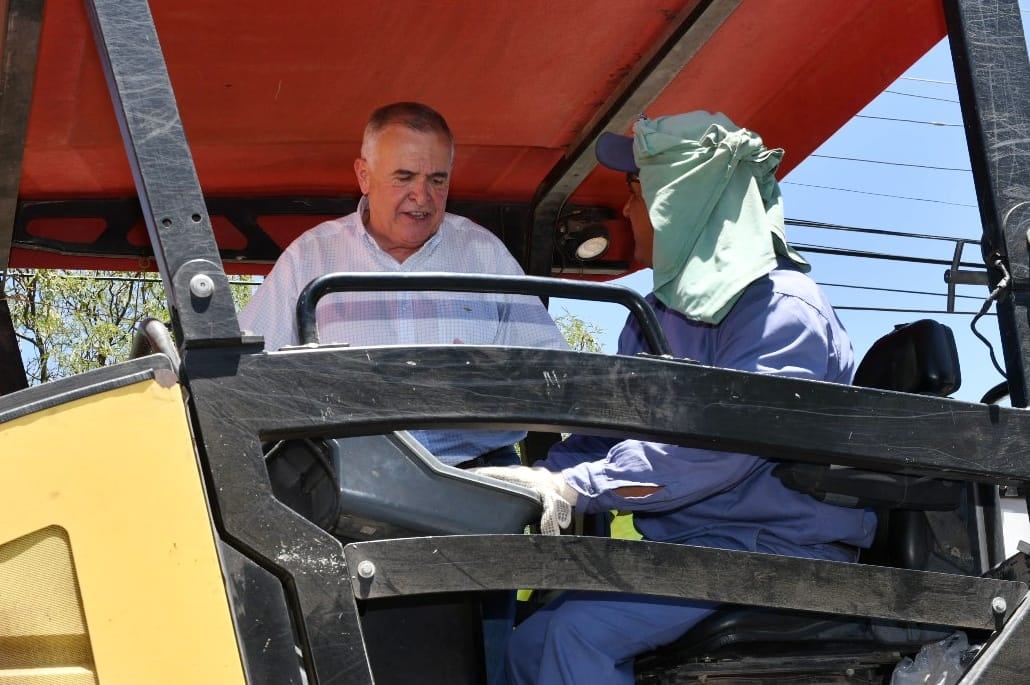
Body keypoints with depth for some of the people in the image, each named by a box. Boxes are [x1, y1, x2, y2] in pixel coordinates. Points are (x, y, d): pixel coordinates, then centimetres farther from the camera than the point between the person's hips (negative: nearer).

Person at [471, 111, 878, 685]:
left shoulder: (783, 305, -15)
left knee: (582, 629, -24)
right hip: (686, 542, 9)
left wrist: (576, 487, -28)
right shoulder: (661, 313, 14)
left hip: (777, 545, -9)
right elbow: (612, 427, 14)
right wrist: (543, 476, -5)